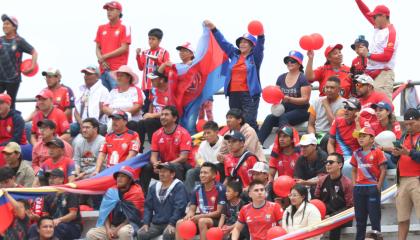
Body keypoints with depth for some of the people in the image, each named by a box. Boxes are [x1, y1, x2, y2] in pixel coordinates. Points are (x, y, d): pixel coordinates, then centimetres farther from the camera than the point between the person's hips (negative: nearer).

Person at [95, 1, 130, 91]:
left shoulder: (124, 27, -1)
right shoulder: (101, 28, 16)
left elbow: (124, 48, -8)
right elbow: (98, 48, 16)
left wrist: (104, 57, -6)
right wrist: (101, 60, -5)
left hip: (117, 70, -6)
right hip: (103, 69, 6)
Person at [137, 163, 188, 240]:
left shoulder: (179, 187, -3)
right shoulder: (154, 187, 17)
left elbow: (179, 207, -13)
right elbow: (148, 207, 15)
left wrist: (172, 224, -23)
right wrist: (146, 223, 1)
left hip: (172, 224, -6)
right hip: (155, 224, 6)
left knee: (167, 234, -36)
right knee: (141, 234, -17)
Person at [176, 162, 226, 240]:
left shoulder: (220, 189, -11)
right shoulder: (197, 190, 7)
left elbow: (219, 212, -14)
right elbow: (192, 210, 9)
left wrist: (200, 216, -22)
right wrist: (189, 216, -18)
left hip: (216, 220, -6)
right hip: (201, 218, 6)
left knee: (202, 221, -36)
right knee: (180, 223, -15)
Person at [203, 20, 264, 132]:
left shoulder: (255, 57, 4)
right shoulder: (234, 54, 16)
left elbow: (260, 46, -13)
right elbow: (223, 42, 17)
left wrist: (261, 36, -33)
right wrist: (213, 29, 11)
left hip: (249, 94, -5)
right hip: (233, 94, 5)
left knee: (249, 121, -14)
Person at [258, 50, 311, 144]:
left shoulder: (303, 79, -6)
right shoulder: (281, 78, 11)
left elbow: (305, 99, -12)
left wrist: (289, 99, -25)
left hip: (300, 111, -5)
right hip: (284, 110, 5)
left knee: (283, 117, -34)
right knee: (269, 118, -24)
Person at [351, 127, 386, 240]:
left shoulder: (377, 152, -4)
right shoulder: (356, 154, 11)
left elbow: (383, 170, -6)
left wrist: (379, 186, -10)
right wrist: (354, 184, 6)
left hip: (372, 188, -5)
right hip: (358, 188, 5)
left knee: (374, 217, -3)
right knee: (360, 217, 10)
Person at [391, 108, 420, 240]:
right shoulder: (404, 137, 21)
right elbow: (396, 160, 22)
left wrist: (409, 153, -20)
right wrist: (396, 154, 1)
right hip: (402, 181, 6)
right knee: (402, 218, 4)